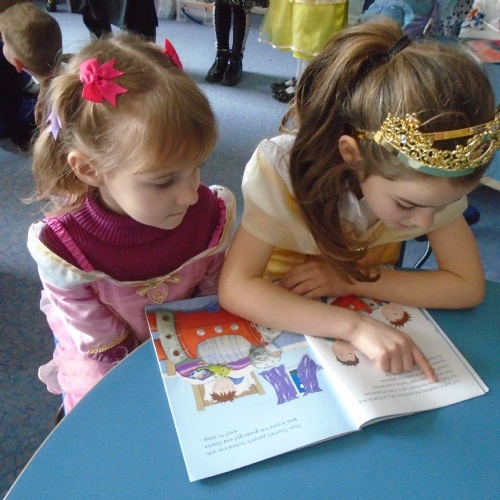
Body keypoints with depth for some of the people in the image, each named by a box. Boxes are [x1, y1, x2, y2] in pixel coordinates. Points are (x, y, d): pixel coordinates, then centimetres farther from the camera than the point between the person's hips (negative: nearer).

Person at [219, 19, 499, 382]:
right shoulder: (282, 167, -25)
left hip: (374, 321, 3)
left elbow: (468, 286, -14)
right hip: (284, 324, -2)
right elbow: (234, 289, -30)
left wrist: (351, 280, -22)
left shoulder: (427, 177, -16)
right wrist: (354, 325, -39)